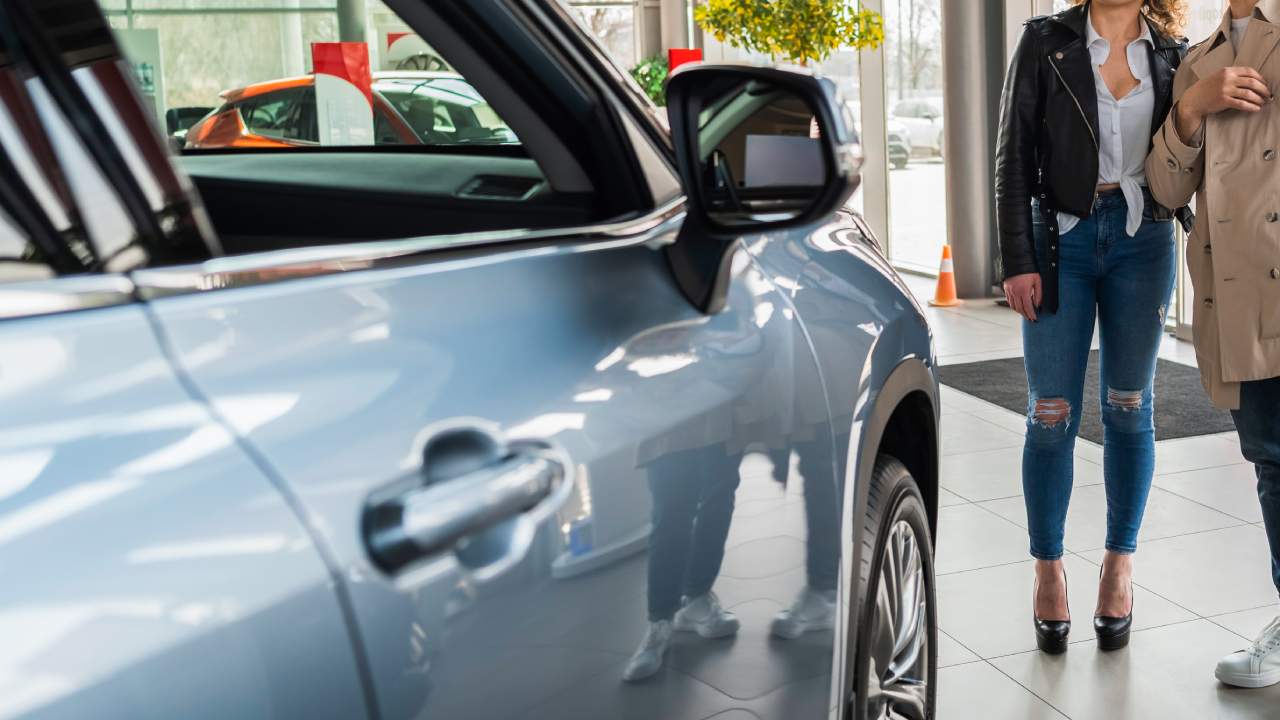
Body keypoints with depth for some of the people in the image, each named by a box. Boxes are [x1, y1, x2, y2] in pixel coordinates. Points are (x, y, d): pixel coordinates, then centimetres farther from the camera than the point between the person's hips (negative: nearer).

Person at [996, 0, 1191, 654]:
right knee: (1052, 415, 0)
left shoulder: (1172, 57, 6)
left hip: (1142, 239, 2)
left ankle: (1119, 568, 22)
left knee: (1128, 409, 9)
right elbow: (1014, 158, -3)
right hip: (1061, 238, -2)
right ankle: (1049, 571, 14)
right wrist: (1018, 261, -9)